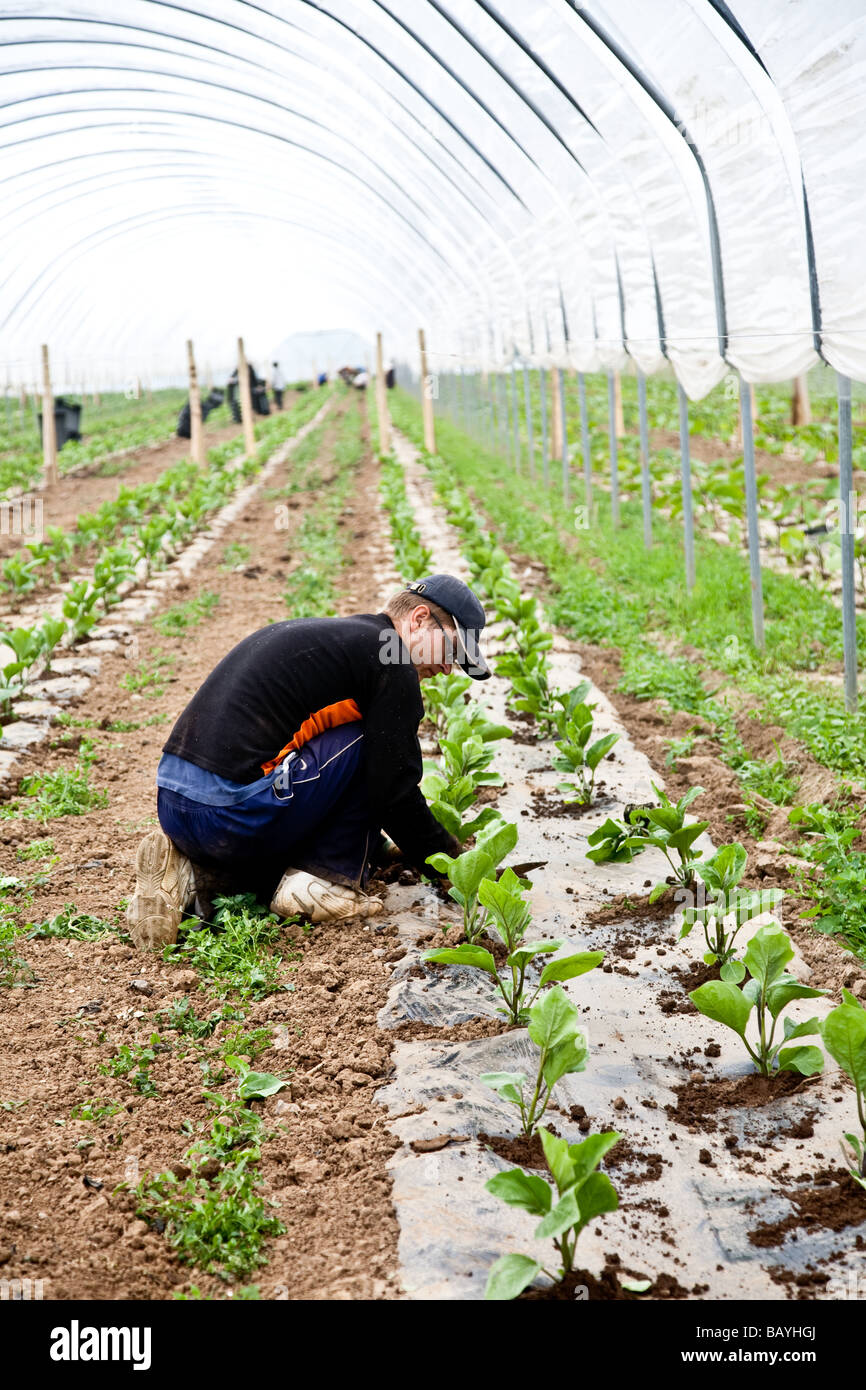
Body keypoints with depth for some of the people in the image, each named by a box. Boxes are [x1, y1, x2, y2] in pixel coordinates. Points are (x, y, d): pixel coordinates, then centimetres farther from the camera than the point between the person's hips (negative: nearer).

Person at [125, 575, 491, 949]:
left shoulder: (313, 633, 25)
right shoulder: (390, 663, -3)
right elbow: (394, 789, -4)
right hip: (236, 815, -9)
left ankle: (190, 875, 10)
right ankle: (323, 882, 2)